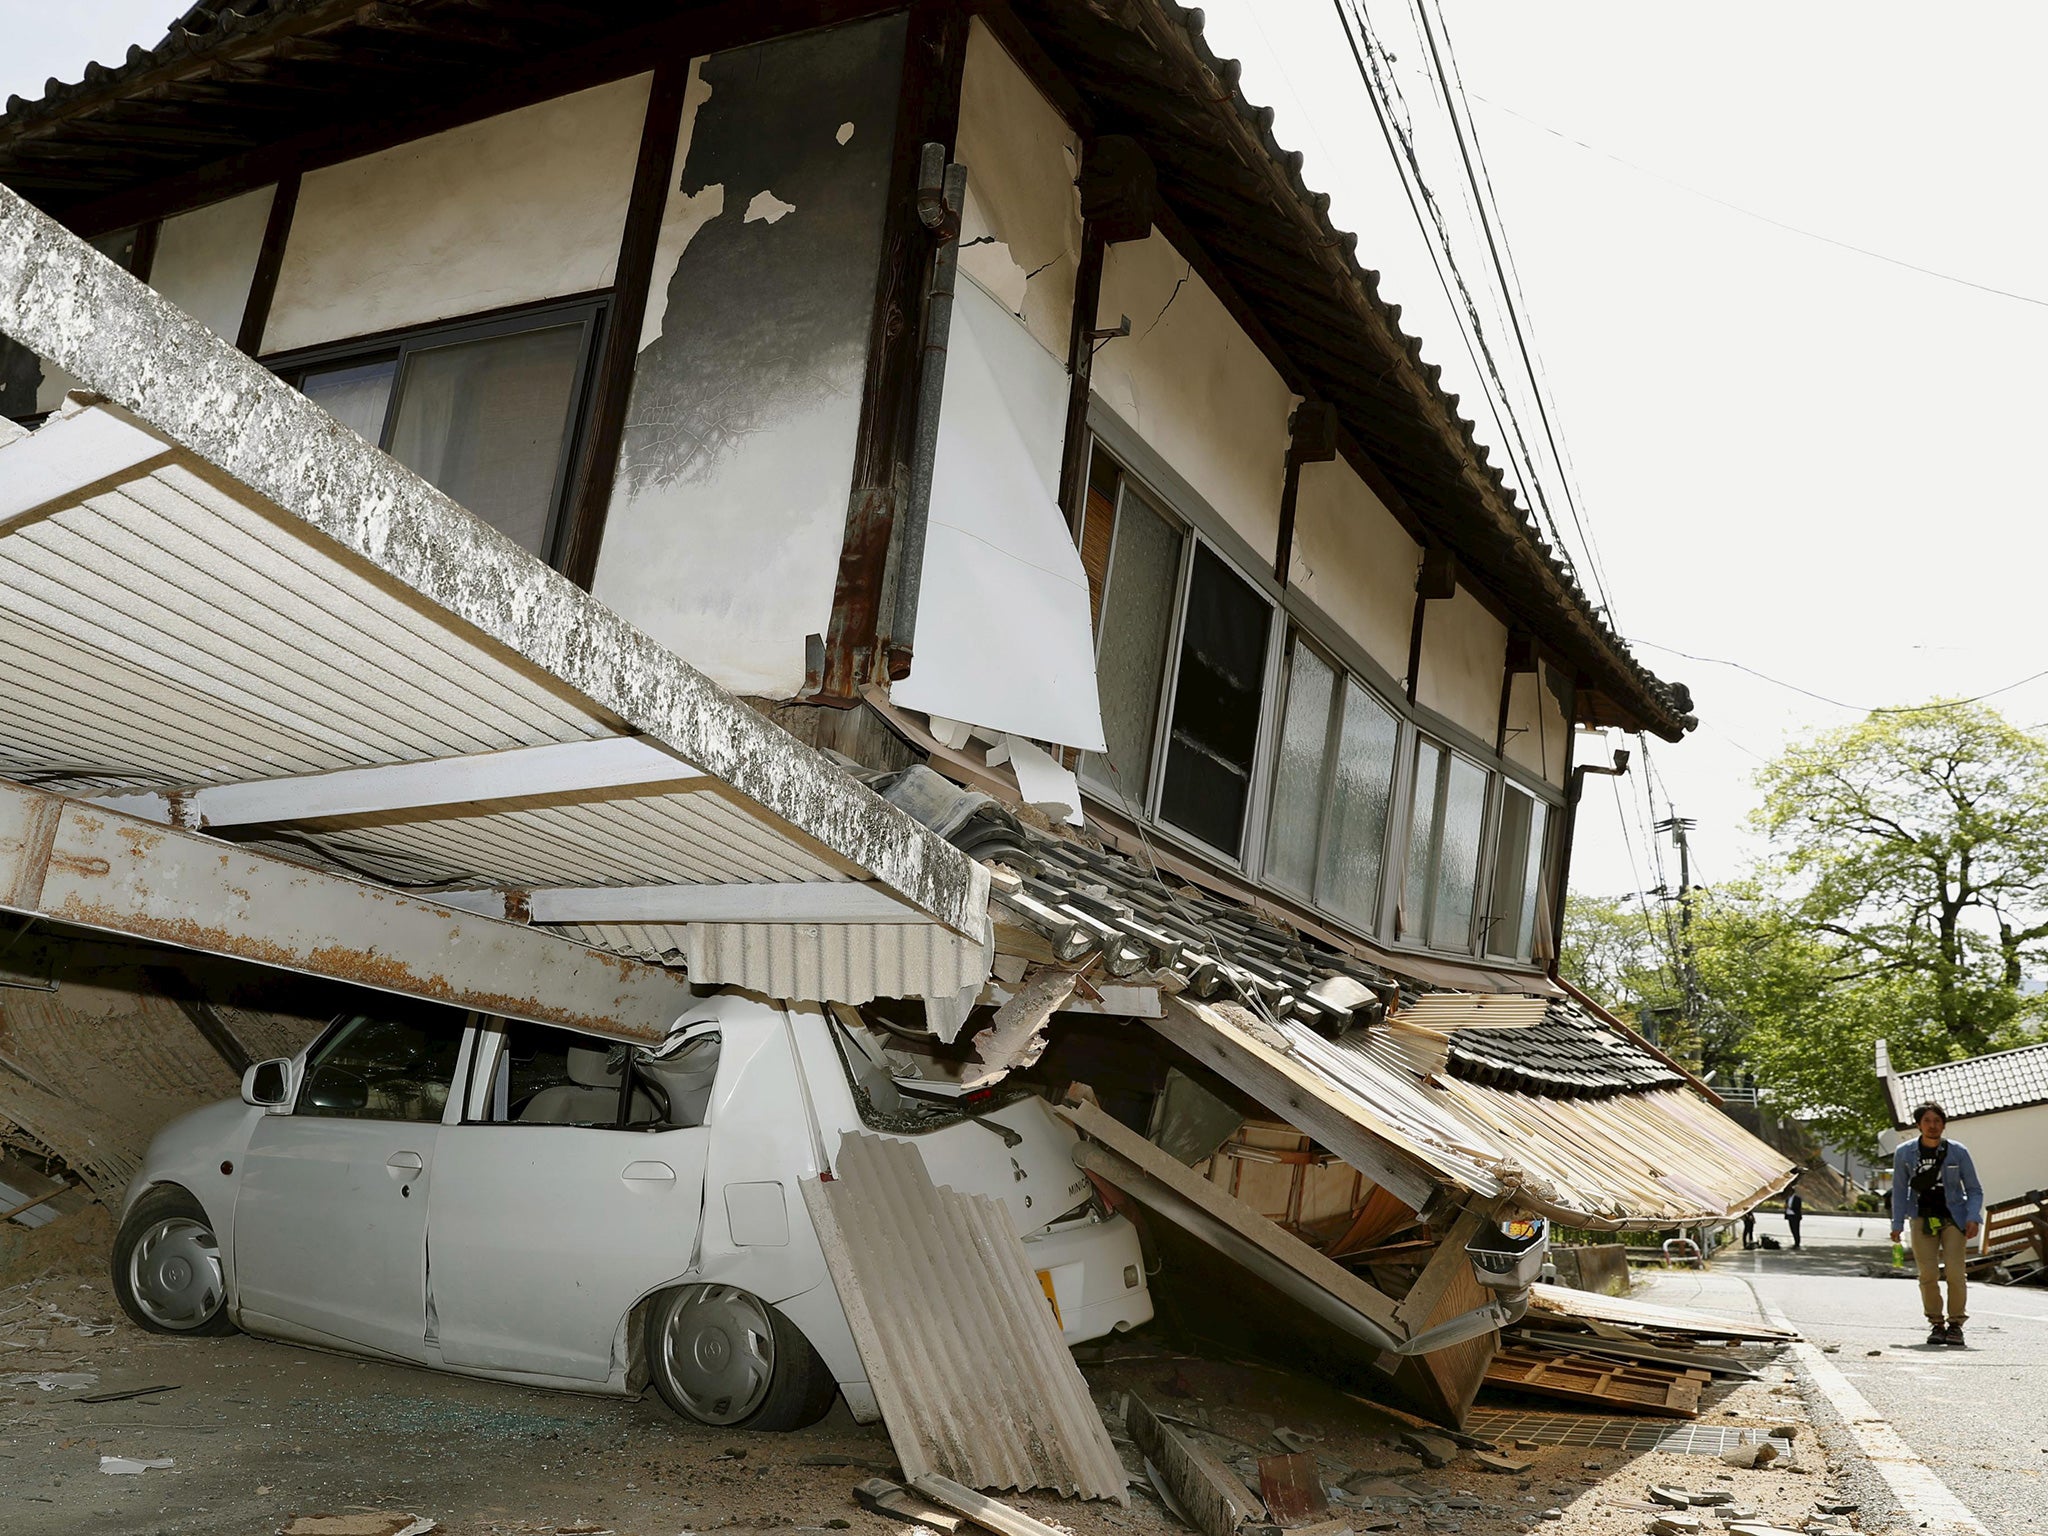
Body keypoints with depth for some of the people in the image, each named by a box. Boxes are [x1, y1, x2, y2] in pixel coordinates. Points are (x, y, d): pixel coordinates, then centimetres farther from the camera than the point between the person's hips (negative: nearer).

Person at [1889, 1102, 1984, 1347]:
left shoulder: (1958, 1152, -2)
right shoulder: (1904, 1153, 0)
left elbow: (1974, 1190, 5)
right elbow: (1899, 1191, 8)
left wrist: (1973, 1218, -10)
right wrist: (1897, 1224, 3)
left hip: (1952, 1218, -1)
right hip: (1922, 1219, 1)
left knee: (1955, 1272, -12)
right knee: (1927, 1274, -7)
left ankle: (1956, 1324, 3)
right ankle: (1936, 1324, 7)